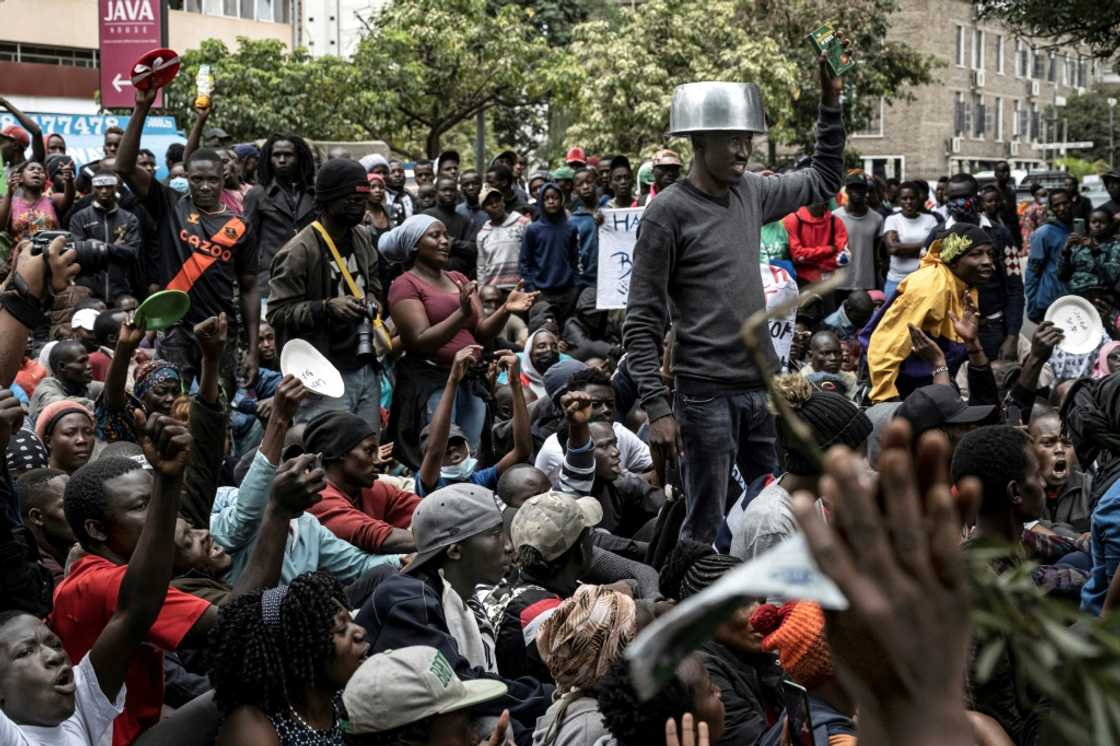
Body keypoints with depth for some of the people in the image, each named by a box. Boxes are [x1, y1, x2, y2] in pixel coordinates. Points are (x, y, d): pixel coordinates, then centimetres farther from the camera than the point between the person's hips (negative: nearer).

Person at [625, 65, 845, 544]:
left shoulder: (751, 192, 11)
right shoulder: (668, 212, -8)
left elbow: (824, 181, 30)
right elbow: (642, 322, -10)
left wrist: (830, 104, 19)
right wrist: (656, 407, -17)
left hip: (764, 386, 7)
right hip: (706, 394, -7)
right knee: (705, 531, -2)